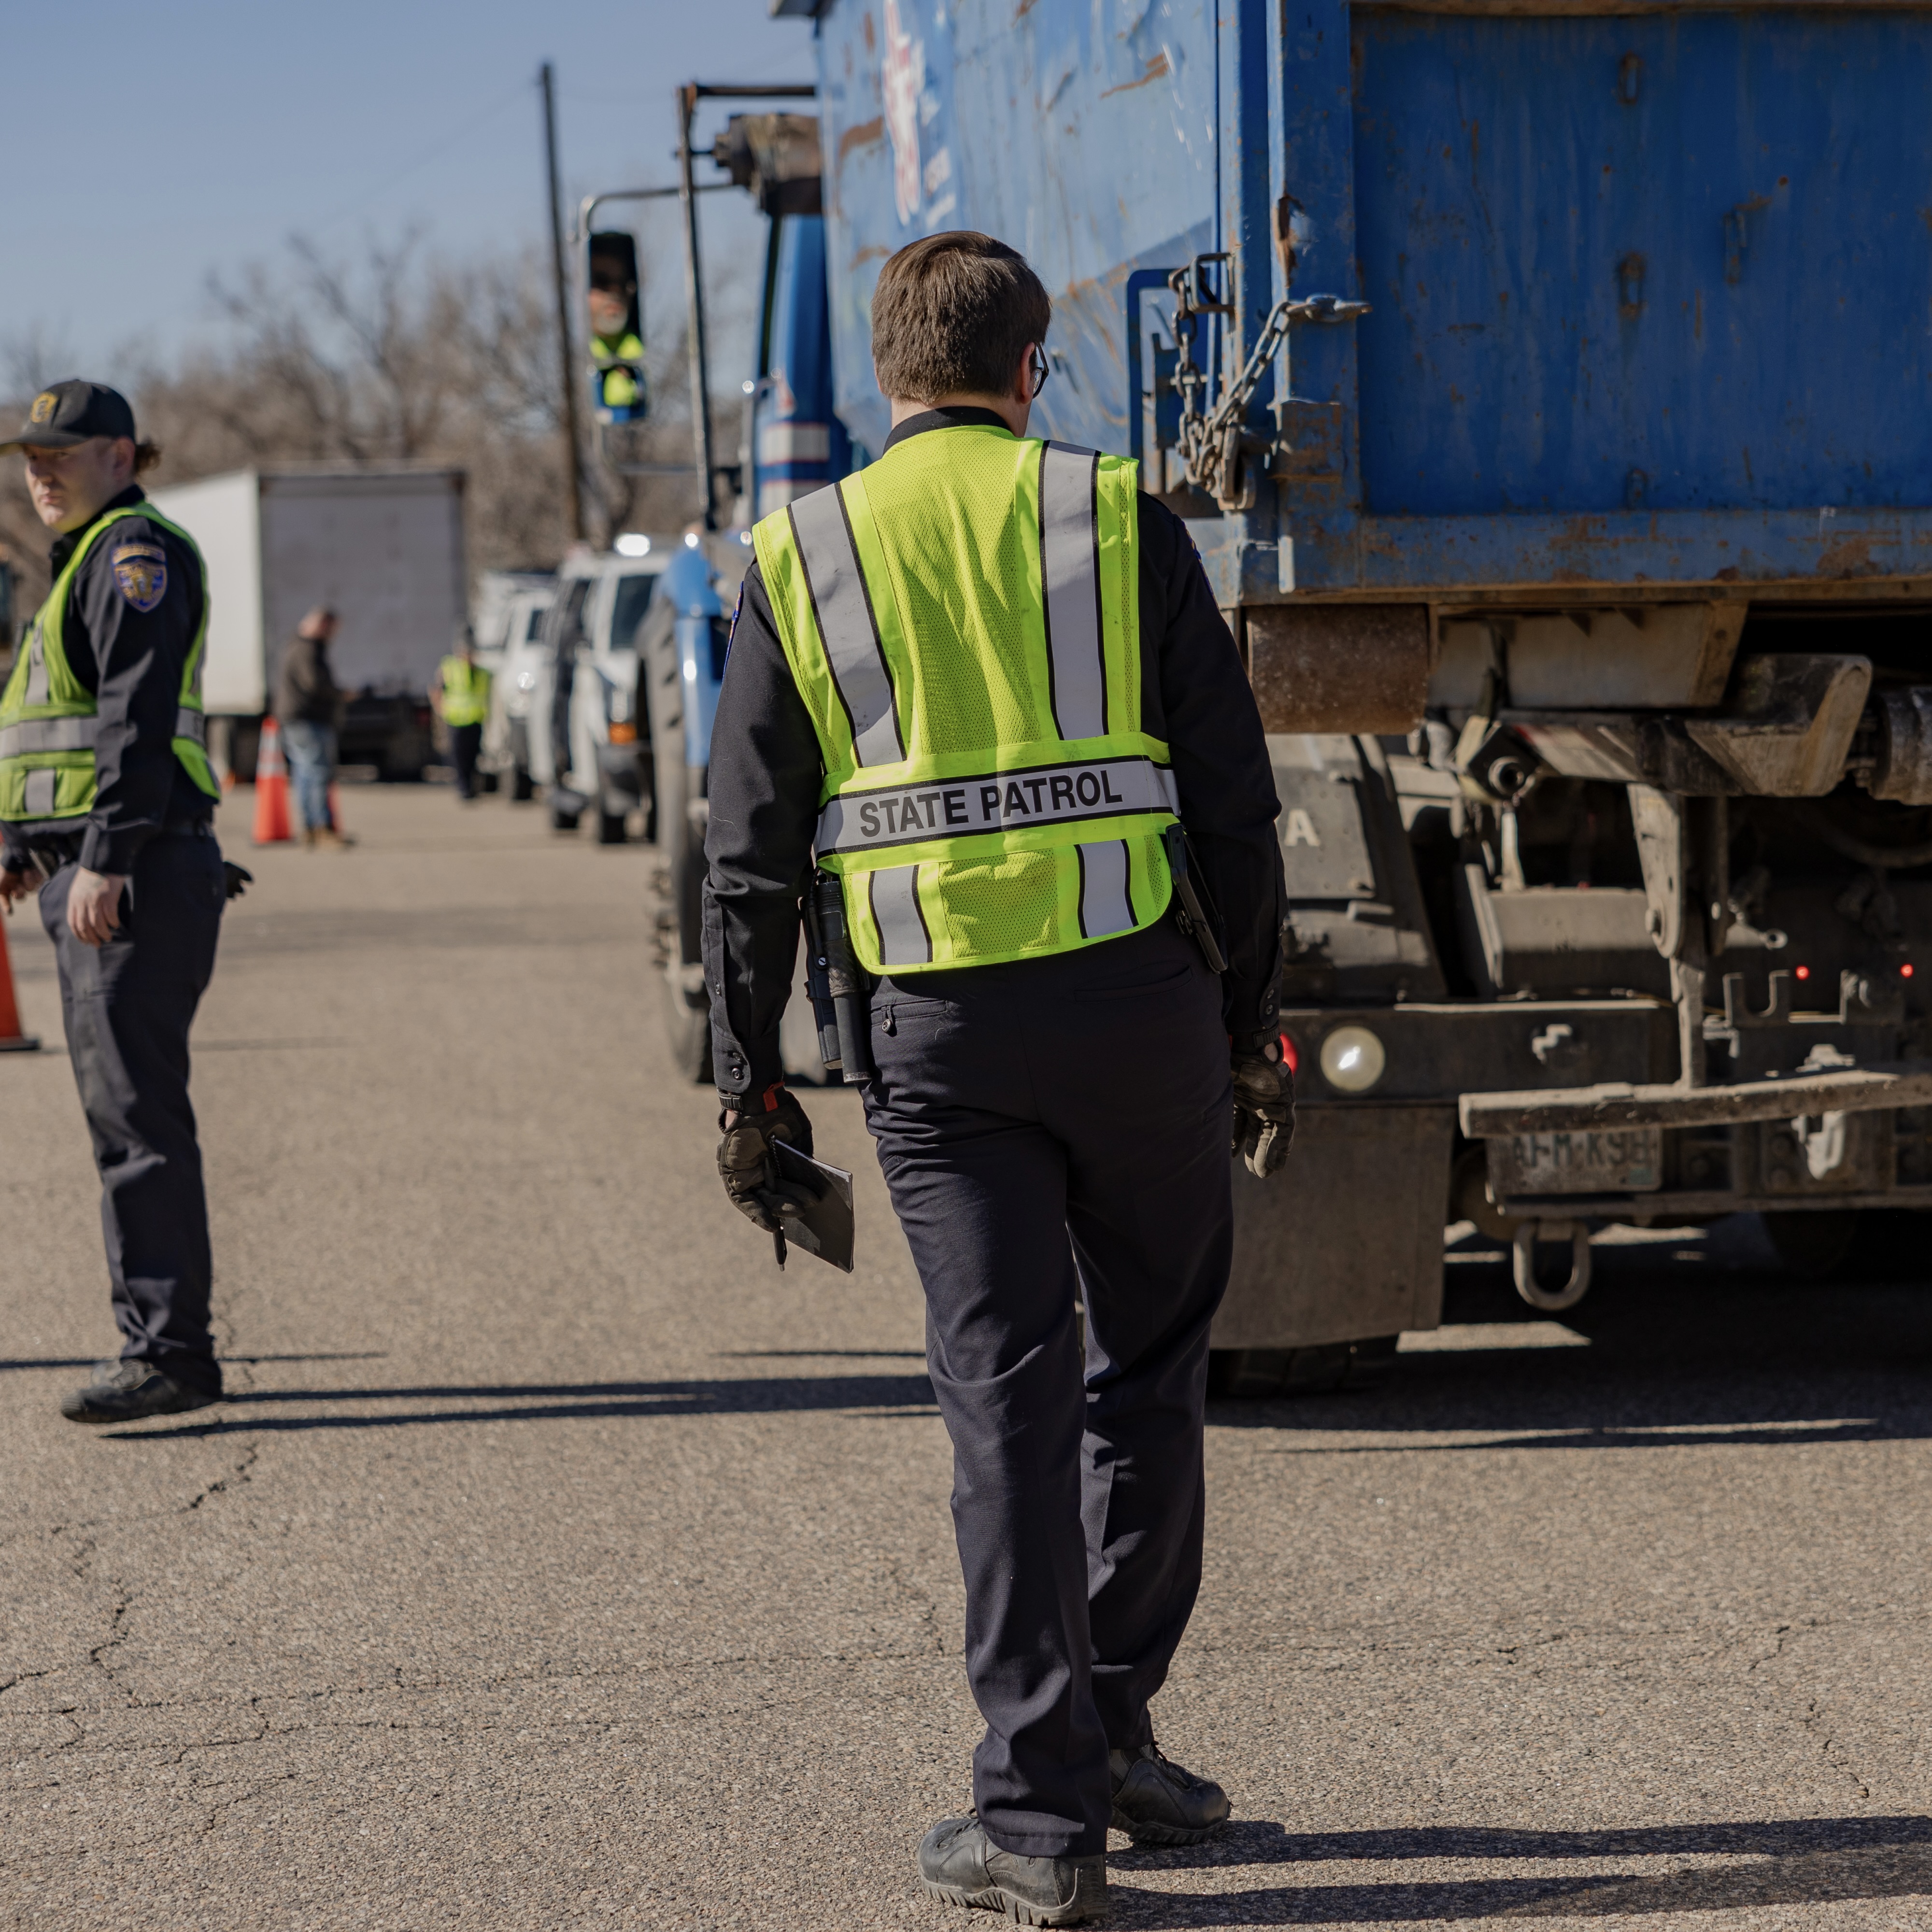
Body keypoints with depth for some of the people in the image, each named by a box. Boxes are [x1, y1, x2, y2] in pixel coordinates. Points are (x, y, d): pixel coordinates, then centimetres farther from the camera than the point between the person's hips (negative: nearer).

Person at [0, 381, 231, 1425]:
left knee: (135, 1110, -12)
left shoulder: (136, 553, -9)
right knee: (125, 1110, 11)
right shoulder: (87, 560, 23)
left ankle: (161, 1349, -12)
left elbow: (138, 715, -19)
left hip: (136, 878, -10)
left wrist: (105, 858, -23)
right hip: (87, 875, 11)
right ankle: (176, 1350, 15)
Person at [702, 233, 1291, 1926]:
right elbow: (1231, 799, 1)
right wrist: (1252, 1025, 8)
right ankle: (1112, 1729, 21)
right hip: (1137, 991, -1)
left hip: (939, 1024, 1)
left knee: (1005, 1392, 3)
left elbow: (753, 857, 5)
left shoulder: (802, 556, 6)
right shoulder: (1116, 518, 3)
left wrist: (749, 1081, 10)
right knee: (1150, 1367, 15)